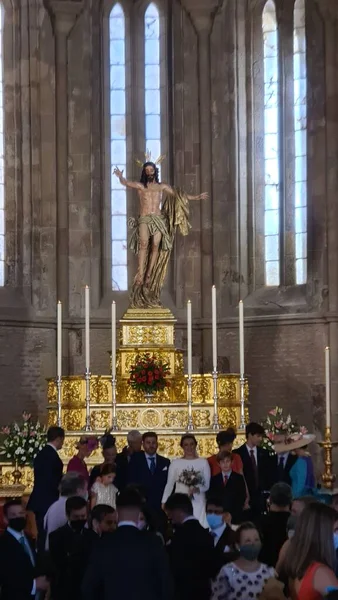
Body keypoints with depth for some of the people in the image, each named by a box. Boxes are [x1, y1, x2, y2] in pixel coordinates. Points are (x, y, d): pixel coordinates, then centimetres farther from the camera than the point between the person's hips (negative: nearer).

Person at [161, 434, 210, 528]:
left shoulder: (203, 462, 4)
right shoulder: (176, 463, 4)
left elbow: (207, 485, 4)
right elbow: (169, 484, 6)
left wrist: (197, 489, -15)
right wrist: (164, 502, -2)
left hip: (198, 503, 0)